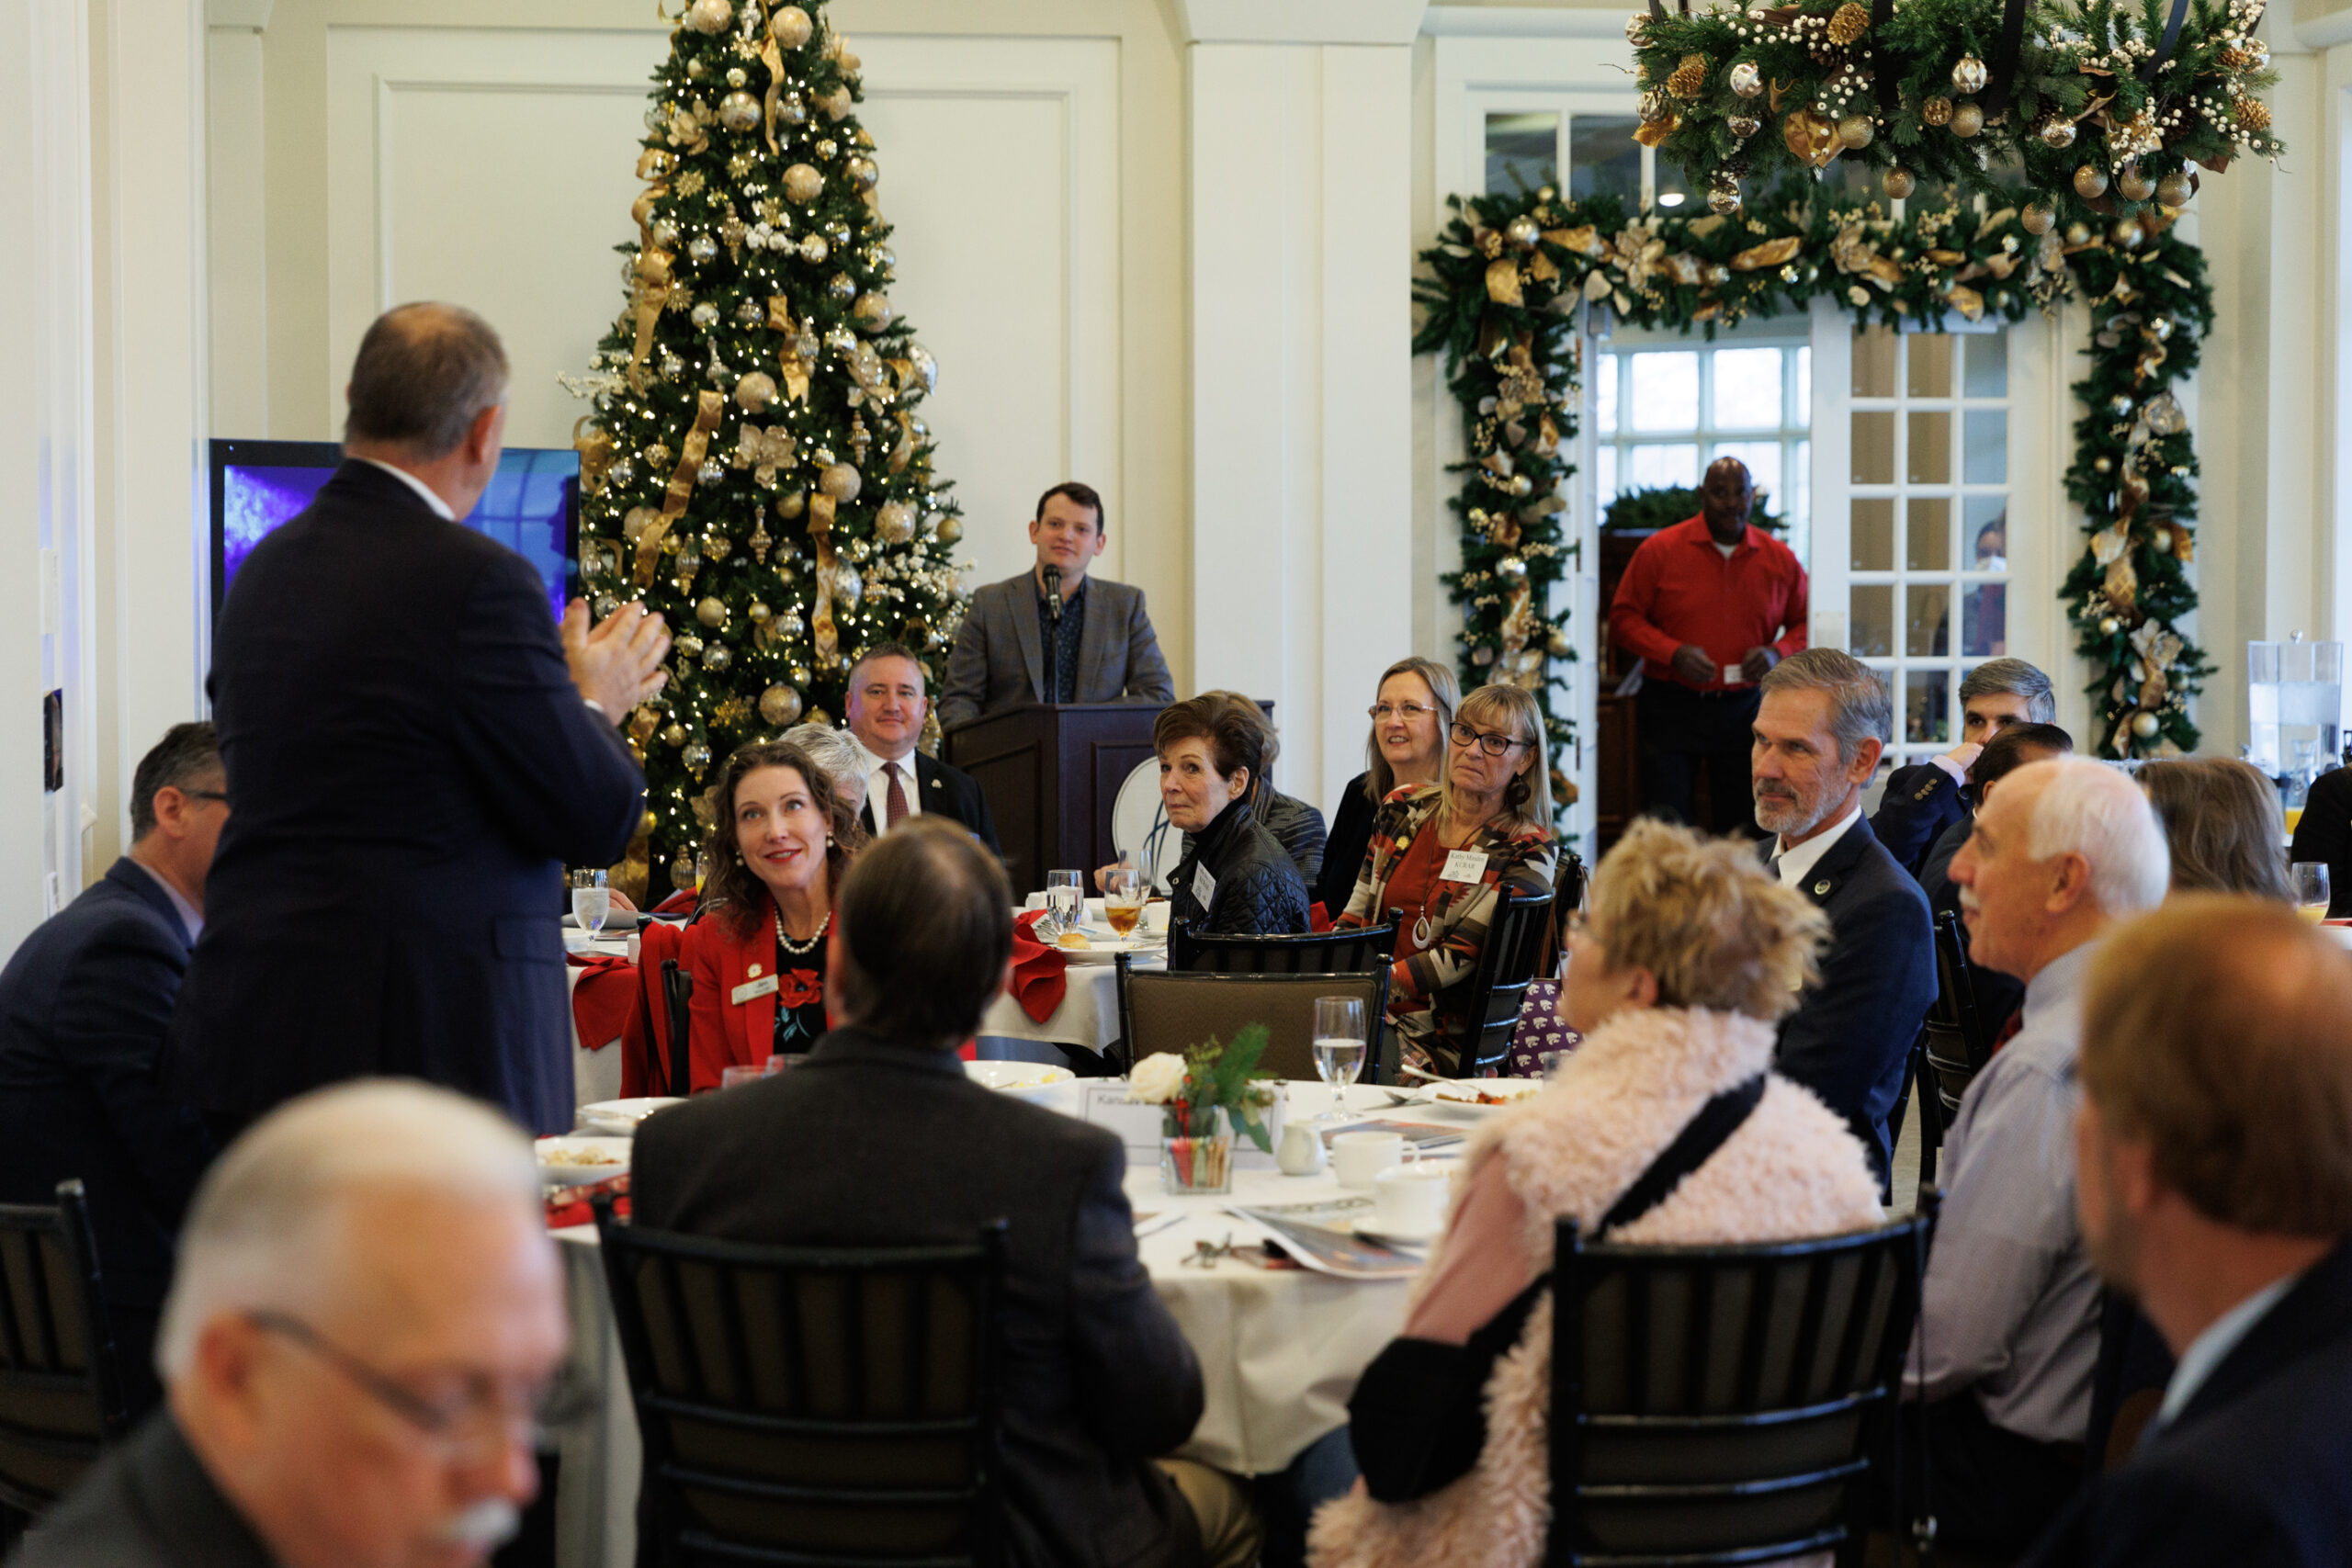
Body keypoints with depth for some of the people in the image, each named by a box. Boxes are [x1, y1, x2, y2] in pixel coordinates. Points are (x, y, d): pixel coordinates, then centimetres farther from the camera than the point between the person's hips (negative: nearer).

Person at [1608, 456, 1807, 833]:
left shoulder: (1779, 559, 5)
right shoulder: (1660, 550, -3)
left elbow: (1805, 623, 13)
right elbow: (1623, 618, -1)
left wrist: (1777, 652, -8)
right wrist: (1673, 653, -15)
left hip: (1744, 707, 2)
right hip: (1671, 706, -2)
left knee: (1742, 827, 6)